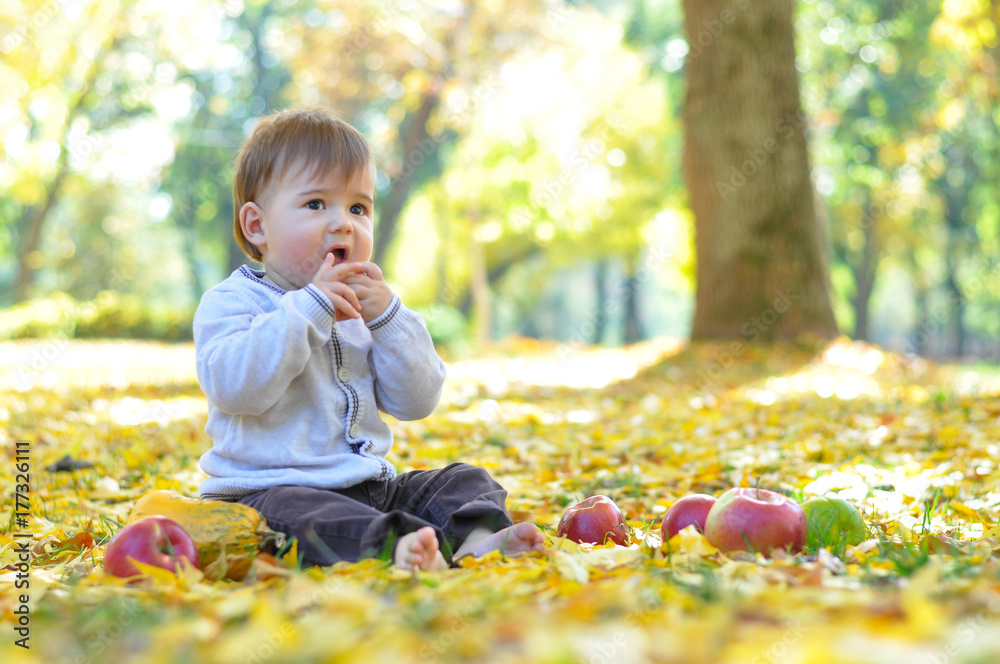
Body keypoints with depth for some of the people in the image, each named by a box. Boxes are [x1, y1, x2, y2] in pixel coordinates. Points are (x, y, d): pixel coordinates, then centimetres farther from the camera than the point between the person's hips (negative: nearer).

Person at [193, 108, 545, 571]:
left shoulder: (365, 307, 15)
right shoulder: (230, 302, -2)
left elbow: (417, 401, 6)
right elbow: (234, 387, -22)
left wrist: (388, 318, -7)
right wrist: (309, 308, -22)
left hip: (370, 487, 6)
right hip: (270, 491, -6)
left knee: (465, 481, -6)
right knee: (295, 514, -37)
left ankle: (476, 538, -34)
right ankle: (393, 546, -59)